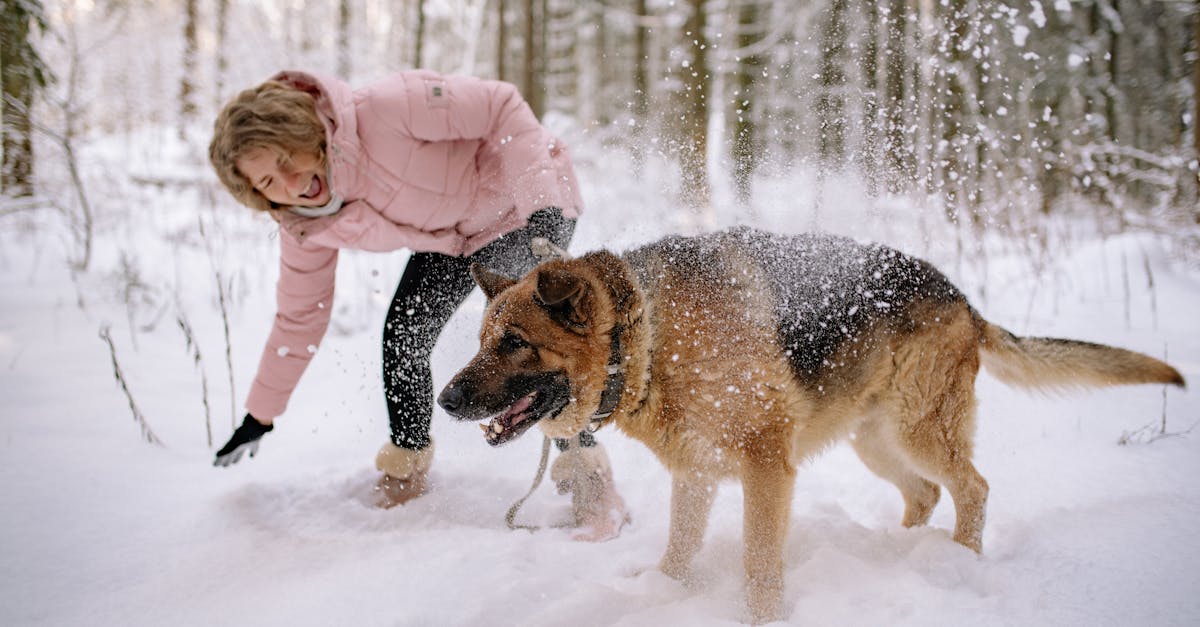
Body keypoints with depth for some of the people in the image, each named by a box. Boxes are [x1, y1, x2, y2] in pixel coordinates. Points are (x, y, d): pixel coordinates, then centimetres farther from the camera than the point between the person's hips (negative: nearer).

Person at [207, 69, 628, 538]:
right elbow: (300, 315, 3)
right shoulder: (306, 227, -13)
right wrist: (259, 415, 8)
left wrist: (540, 201, -36)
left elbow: (501, 107, -28)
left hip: (530, 204, -6)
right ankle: (404, 480, 14)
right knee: (403, 335, -7)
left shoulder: (382, 111, -35)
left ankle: (589, 478, -6)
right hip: (452, 234, 6)